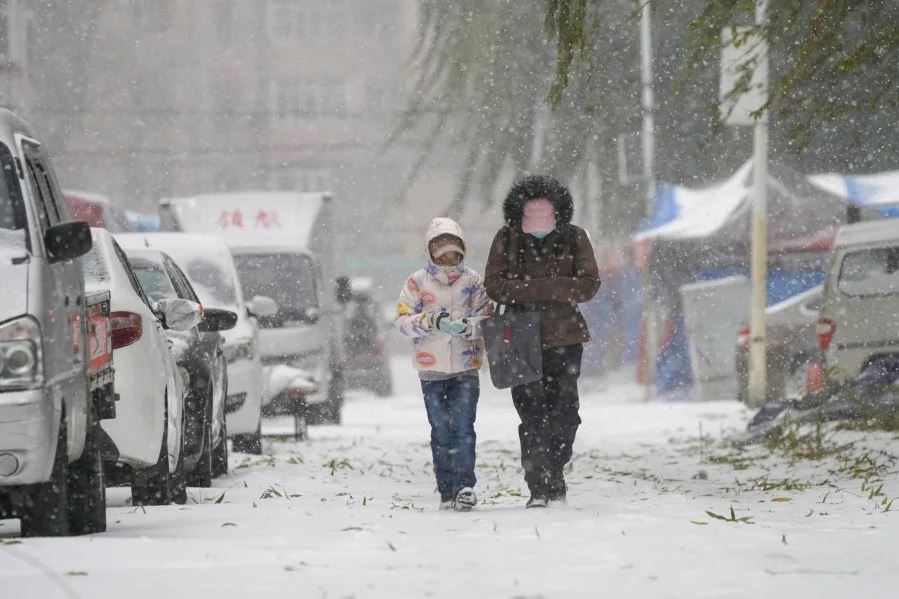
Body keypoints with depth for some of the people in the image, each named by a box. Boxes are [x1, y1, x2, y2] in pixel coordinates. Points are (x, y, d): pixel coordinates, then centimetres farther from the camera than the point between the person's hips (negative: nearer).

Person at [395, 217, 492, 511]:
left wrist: (467, 325, -16)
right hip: (432, 368, 0)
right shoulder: (417, 282, 5)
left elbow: (486, 319, 5)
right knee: (441, 431, 3)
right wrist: (431, 321, -18)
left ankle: (465, 485, -17)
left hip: (466, 367, 0)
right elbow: (402, 320, -2)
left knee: (464, 427, -11)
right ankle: (447, 491, 8)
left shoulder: (472, 280, 7)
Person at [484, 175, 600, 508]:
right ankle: (539, 488, -9)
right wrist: (545, 289, -18)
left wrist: (536, 287, -16)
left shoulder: (574, 238, 2)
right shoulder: (507, 240, 3)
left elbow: (589, 284, -5)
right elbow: (494, 285, -3)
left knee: (564, 412, 5)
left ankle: (554, 474, 23)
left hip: (565, 338, 1)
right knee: (532, 415, -8)